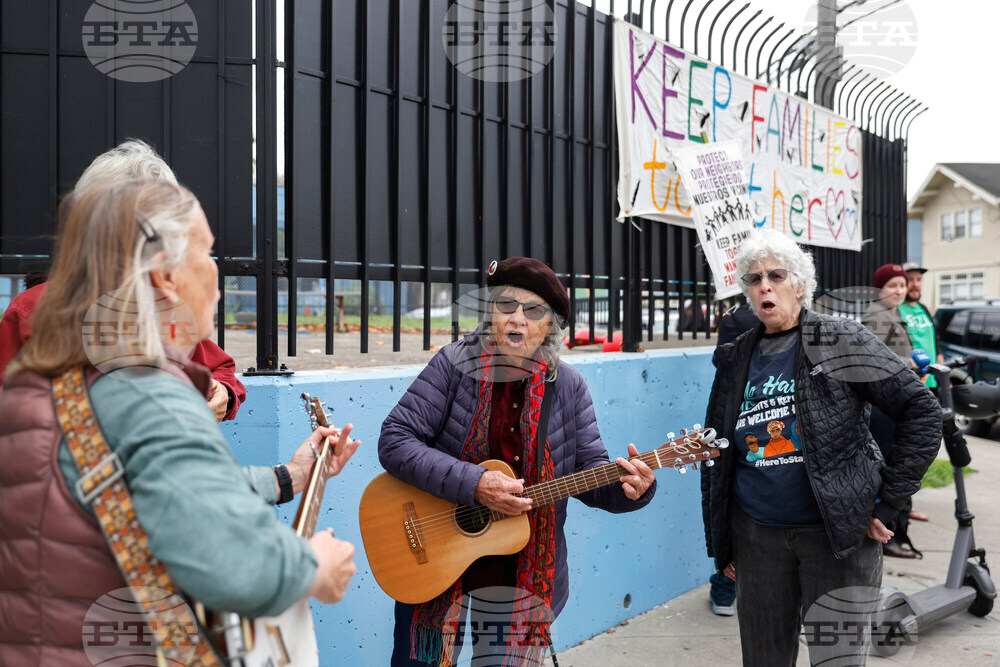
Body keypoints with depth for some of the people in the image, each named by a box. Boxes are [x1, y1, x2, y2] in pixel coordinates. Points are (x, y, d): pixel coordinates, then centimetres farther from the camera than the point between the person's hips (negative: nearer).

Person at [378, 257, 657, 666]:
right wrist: (474, 484, -26)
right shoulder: (455, 365, -9)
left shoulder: (567, 388, -1)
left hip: (524, 572, 2)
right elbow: (394, 441, -16)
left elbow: (591, 470, 1)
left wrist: (630, 488, -21)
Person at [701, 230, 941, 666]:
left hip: (838, 532, -3)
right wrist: (719, 542, 13)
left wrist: (887, 503, -9)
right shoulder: (736, 359, 7)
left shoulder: (842, 342, -5)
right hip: (757, 536, 4)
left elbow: (921, 410, -6)